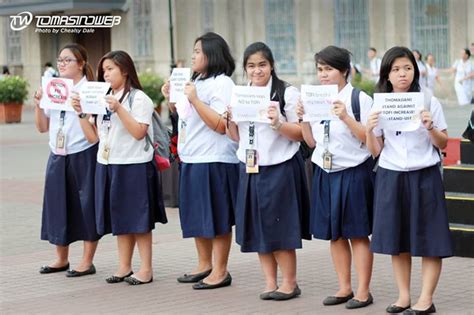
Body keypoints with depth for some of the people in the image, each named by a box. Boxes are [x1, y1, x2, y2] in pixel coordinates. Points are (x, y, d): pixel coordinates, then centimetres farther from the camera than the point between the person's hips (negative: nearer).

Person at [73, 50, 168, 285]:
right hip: (108, 166, 7)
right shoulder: (102, 99, 14)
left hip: (134, 166, -7)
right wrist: (82, 113, 0)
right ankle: (124, 267, 17)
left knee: (138, 219, -1)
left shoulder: (139, 98, -7)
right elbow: (93, 136, 12)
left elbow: (139, 132, -18)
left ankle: (146, 270, 5)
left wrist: (119, 109, -22)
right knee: (119, 218, 11)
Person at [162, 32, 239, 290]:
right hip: (191, 160, 9)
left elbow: (220, 124, -19)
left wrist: (194, 99, -21)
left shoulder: (222, 83, -10)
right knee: (197, 217, 15)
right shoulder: (196, 82, 16)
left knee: (217, 219, -2)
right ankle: (204, 266, 25)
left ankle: (220, 271, 4)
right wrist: (172, 99, 11)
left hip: (214, 161, -9)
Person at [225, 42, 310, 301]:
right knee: (257, 228, 8)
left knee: (280, 228, -2)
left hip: (280, 168, -6)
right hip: (250, 169, 6)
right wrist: (229, 120, -6)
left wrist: (278, 124, -25)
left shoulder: (287, 93, -7)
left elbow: (300, 134, -9)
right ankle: (270, 282, 17)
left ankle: (289, 282, 9)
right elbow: (236, 137, 13)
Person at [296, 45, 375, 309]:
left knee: (358, 234, 0)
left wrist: (345, 117, -23)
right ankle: (345, 288, 21)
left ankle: (363, 292, 7)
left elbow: (369, 139, -13)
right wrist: (304, 118, -3)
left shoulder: (359, 99, -8)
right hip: (325, 172, 6)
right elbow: (312, 141, 12)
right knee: (335, 234, 11)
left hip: (353, 173, -6)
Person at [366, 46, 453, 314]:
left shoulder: (429, 102, -3)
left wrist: (430, 127, -17)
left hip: (424, 177, -3)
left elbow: (443, 144, 1)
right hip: (391, 178, 3)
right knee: (397, 241, 8)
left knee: (429, 241, -1)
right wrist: (369, 130, -12)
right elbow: (376, 151, 5)